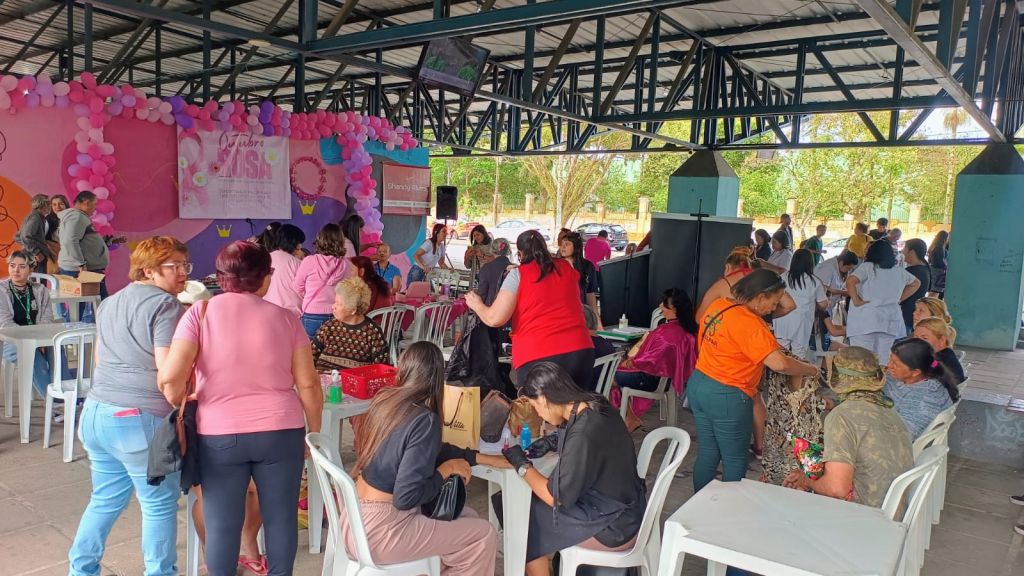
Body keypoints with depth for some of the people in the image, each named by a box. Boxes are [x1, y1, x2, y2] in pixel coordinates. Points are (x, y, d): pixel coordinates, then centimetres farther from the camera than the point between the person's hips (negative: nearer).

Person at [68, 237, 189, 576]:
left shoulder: (109, 303, 17)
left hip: (95, 413, 9)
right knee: (159, 504, 6)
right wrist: (181, 405, -5)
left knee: (106, 499, 21)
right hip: (140, 419, -9)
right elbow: (168, 369, -18)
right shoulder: (165, 304, -11)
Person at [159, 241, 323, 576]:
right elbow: (308, 383, 0)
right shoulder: (285, 318, 1)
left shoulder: (200, 313, -3)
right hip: (281, 431, 1)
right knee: (280, 516, 13)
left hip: (219, 435, -1)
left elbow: (170, 378, -13)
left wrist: (178, 408, 7)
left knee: (222, 522, 11)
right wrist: (315, 431, 12)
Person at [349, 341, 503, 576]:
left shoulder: (385, 399, 0)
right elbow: (406, 497, -25)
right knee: (484, 535, 0)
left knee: (466, 517, 17)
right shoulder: (425, 420, -23)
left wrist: (485, 458, 13)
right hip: (379, 531, -8)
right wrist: (446, 470, -10)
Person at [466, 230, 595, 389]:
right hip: (580, 351, 4)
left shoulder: (518, 274, 0)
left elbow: (495, 319, -5)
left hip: (538, 357, -4)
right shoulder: (566, 268, 13)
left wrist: (476, 305, 16)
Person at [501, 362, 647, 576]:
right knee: (533, 503, 15)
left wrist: (522, 465, -8)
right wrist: (555, 441, 6)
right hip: (625, 509, 8)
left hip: (614, 527, -8)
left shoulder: (582, 434, -30)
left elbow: (557, 497, -21)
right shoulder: (596, 405, -5)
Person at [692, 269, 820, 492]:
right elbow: (780, 364, -27)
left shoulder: (718, 305, 3)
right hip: (726, 397, -8)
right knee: (735, 462, 8)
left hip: (698, 385, 8)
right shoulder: (750, 324, -22)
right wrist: (812, 370, -11)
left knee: (707, 453, 19)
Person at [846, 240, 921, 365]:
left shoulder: (867, 267, -5)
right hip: (890, 321, 5)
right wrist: (899, 299, 21)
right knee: (884, 361, 9)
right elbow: (916, 283, 28)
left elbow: (850, 281, -22)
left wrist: (856, 301, -11)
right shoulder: (899, 271, 13)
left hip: (865, 321, -5)